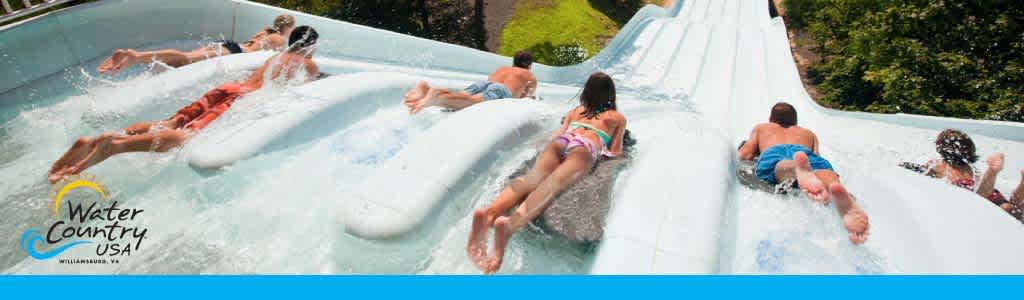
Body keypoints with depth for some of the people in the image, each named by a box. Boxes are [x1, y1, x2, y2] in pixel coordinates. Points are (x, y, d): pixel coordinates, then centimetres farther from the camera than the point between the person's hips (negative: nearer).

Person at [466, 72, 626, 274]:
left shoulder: (574, 111, 38)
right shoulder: (618, 118, 32)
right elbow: (615, 153, 24)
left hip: (560, 141, 3)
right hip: (586, 147, -3)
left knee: (531, 178, -22)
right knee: (552, 184, -29)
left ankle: (490, 213, -53)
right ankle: (510, 224, -58)